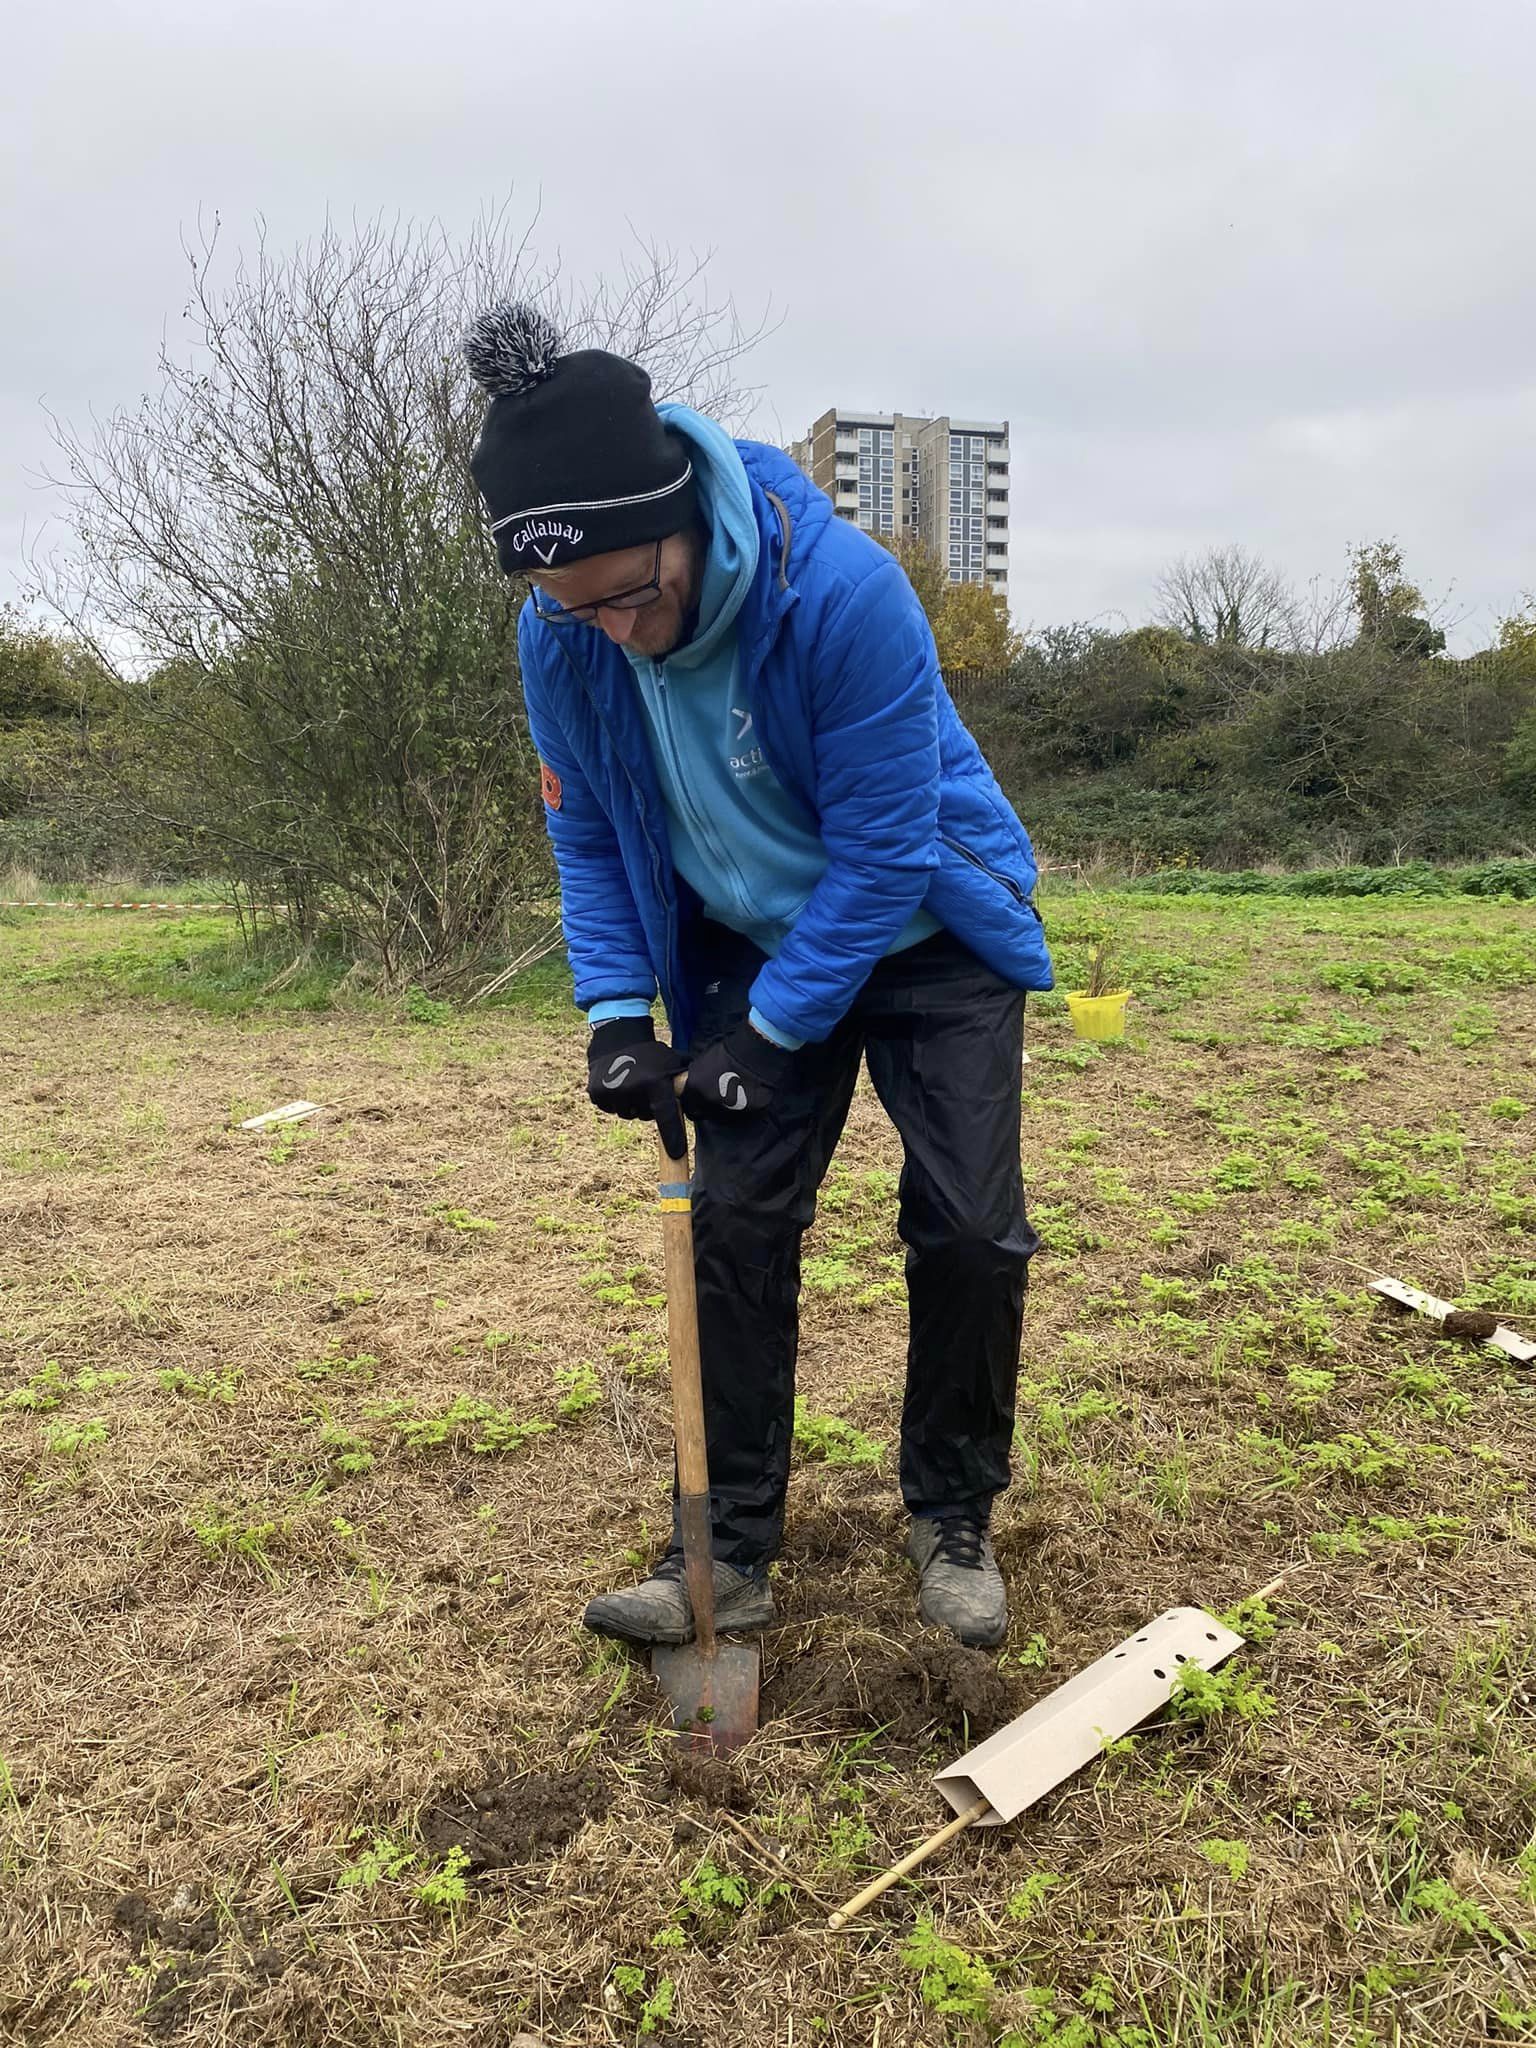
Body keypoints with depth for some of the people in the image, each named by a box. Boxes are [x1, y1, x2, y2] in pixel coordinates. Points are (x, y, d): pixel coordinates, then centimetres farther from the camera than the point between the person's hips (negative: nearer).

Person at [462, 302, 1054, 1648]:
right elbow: (587, 833, -2)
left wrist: (769, 1031, -22)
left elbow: (884, 847, -25)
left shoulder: (844, 588, -31)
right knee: (736, 1226, -1)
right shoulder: (563, 640, -17)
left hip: (929, 937, -3)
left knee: (970, 1230, -6)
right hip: (754, 948, 4)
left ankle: (955, 1520, 16)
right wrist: (617, 1011, -12)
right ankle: (733, 1554, 11)